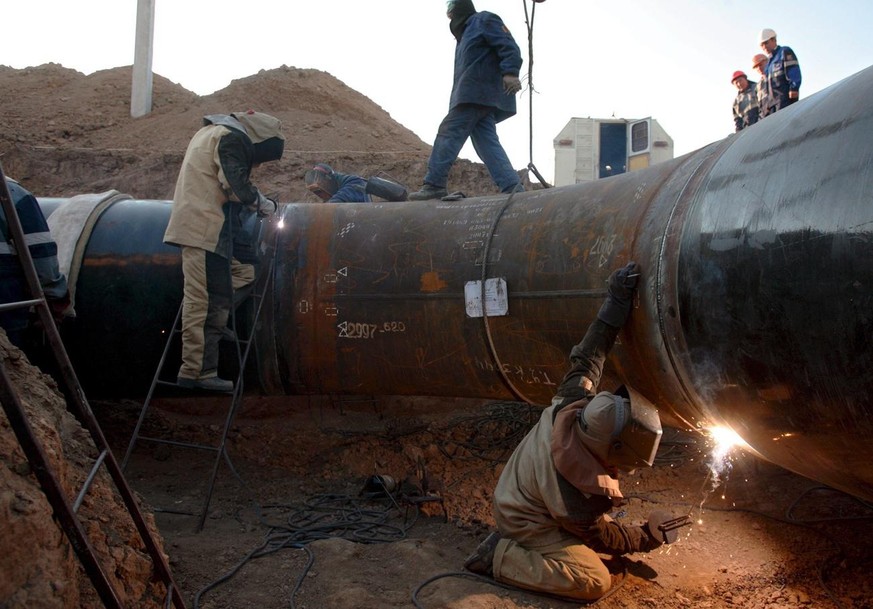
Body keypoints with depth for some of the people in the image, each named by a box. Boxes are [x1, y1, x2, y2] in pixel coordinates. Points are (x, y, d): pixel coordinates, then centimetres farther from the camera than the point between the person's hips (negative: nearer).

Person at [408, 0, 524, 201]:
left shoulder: (484, 20, 6)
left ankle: (434, 184, -17)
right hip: (480, 99, 9)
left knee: (449, 132, -14)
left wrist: (510, 72, -24)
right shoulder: (465, 35, 34)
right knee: (487, 143, -3)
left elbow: (508, 46, -8)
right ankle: (512, 187, -11)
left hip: (477, 93, -9)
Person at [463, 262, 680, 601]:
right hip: (524, 523, -8)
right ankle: (501, 557, -9)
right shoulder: (584, 495, -39)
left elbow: (585, 359, -10)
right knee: (595, 581, -15)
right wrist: (648, 538, -2)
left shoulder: (572, 403, -26)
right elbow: (599, 537, -17)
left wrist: (616, 303, -14)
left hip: (514, 491, 8)